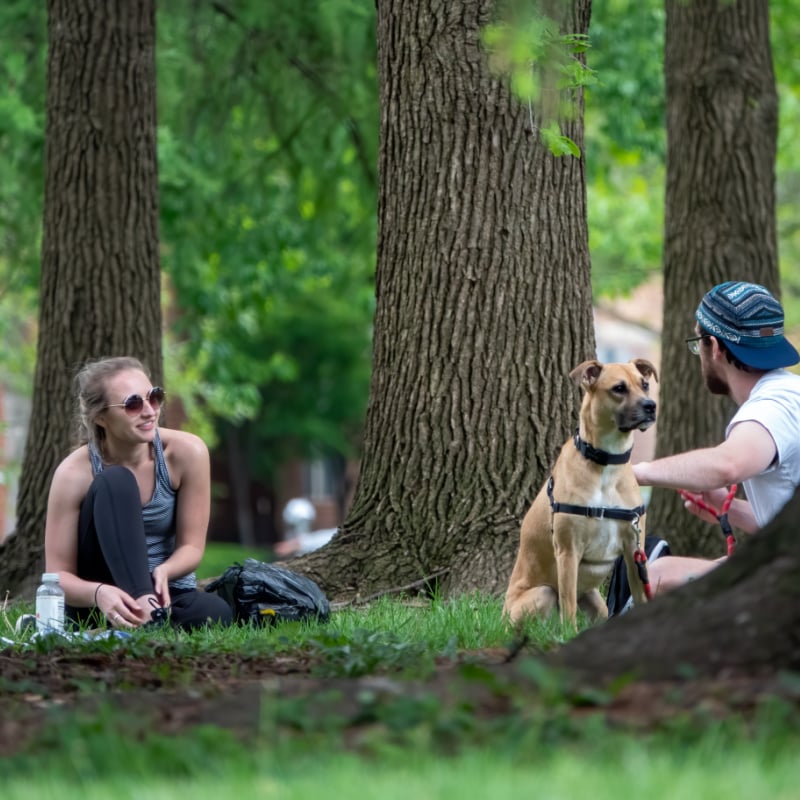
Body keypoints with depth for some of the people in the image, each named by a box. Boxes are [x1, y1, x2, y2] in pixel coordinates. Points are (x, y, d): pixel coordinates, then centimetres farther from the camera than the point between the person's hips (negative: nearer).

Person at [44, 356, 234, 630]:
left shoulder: (186, 452, -13)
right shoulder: (75, 473, -17)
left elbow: (192, 545, -7)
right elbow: (58, 575, -17)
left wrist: (162, 572, -31)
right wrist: (99, 594, -40)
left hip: (167, 594, 1)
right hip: (94, 604, -1)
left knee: (216, 613, -35)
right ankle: (144, 608, -41)